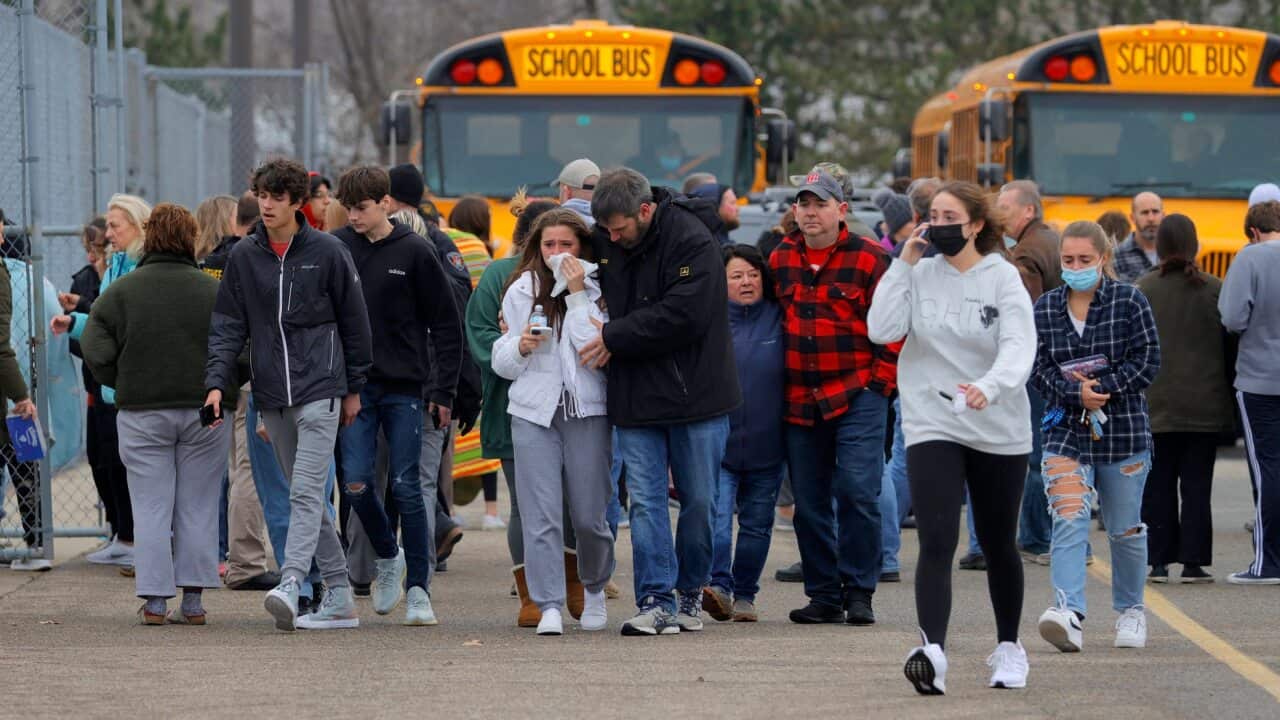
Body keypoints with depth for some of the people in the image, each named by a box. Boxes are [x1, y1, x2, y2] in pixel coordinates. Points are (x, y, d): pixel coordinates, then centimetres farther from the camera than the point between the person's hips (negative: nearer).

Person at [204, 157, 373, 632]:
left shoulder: (327, 252, -2)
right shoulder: (243, 257, 7)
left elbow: (353, 321, 5)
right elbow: (228, 326, 7)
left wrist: (354, 388, 6)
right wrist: (217, 382, -7)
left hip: (319, 389, -5)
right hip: (272, 396, 5)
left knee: (306, 491, -16)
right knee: (302, 494, 8)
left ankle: (290, 584, -27)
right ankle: (339, 596, 14)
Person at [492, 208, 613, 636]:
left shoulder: (598, 291, 1)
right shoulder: (520, 291, 9)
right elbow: (501, 361, 14)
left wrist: (577, 295, -13)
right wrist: (520, 347, -9)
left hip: (587, 411, -1)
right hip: (534, 411, 1)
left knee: (589, 516, 4)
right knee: (540, 515, -8)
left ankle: (594, 589, 29)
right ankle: (549, 606, -9)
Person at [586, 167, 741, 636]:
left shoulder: (692, 242, -14)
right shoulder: (605, 242, 4)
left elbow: (683, 316, -21)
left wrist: (615, 337, -16)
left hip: (694, 395, -4)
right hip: (635, 398, 4)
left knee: (699, 500, 6)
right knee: (645, 501, -3)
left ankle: (692, 591, 21)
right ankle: (656, 602, -5)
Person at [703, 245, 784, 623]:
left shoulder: (778, 319, 2)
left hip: (766, 446, 2)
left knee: (756, 523, 10)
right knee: (715, 516, -17)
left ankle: (744, 595, 19)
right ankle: (718, 585, -24)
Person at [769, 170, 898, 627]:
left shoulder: (868, 259, -4)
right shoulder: (780, 260, 10)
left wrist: (881, 381, -6)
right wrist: (779, 383, 15)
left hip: (857, 396, -5)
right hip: (800, 401, 5)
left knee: (857, 492, -11)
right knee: (810, 502, 6)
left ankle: (858, 593, -2)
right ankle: (823, 595, 14)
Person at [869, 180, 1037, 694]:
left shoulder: (1003, 279, -6)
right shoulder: (920, 275, 1)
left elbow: (1019, 348, -19)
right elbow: (881, 329, -11)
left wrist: (990, 386, -39)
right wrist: (904, 263, -11)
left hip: (999, 431, 0)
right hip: (932, 426, 0)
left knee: (998, 545, 14)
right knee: (936, 541, -17)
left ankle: (1009, 647, 33)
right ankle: (932, 651, -29)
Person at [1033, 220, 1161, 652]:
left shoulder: (1130, 302, -2)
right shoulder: (1045, 309, 5)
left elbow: (1147, 361, -6)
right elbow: (1038, 368, 1)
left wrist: (1102, 388, -17)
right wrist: (1077, 393, -16)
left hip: (1124, 430, -1)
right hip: (1066, 431, 1)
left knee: (1125, 529, 11)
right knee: (1068, 522, -17)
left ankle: (1130, 610, 31)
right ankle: (1070, 615, -28)